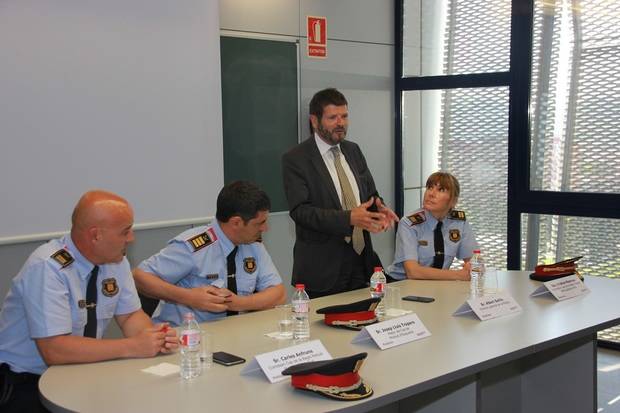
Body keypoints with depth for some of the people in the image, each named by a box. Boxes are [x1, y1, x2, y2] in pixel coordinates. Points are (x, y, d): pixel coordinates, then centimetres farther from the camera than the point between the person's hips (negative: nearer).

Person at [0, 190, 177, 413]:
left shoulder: (116, 259, -3)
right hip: (24, 383, -6)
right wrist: (131, 347, -28)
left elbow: (130, 316, 5)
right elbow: (54, 349, -29)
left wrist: (152, 336, -17)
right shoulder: (47, 268, -24)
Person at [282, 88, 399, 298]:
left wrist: (379, 208, -9)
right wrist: (349, 218, -27)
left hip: (361, 263, 6)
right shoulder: (295, 159, -8)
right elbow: (300, 210, -16)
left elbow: (371, 193, 16)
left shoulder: (353, 151, 12)